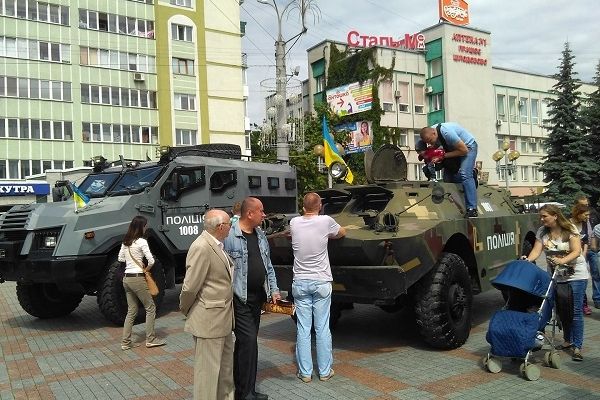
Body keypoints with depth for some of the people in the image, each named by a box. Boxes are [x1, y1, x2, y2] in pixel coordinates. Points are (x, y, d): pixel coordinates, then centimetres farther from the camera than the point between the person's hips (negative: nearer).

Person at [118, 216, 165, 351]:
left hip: (126, 278, 8)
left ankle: (125, 342, 14)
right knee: (150, 308, 6)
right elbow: (151, 261, -15)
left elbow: (121, 258, 21)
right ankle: (150, 339, 9)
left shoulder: (125, 242, 10)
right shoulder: (141, 241, -13)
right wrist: (146, 268, 3)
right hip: (137, 278, -8)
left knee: (131, 311, 14)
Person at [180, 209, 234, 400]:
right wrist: (185, 310, -5)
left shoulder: (217, 245, 8)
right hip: (208, 320, -10)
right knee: (208, 367, 5)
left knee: (226, 363, 23)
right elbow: (190, 286, -21)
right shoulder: (201, 248, -22)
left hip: (223, 318, 10)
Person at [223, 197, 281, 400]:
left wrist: (274, 290, 11)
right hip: (239, 299, -8)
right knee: (248, 341, -8)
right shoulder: (230, 237, -15)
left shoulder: (261, 235, 10)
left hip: (257, 298, 8)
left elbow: (268, 266, 17)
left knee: (244, 343, 15)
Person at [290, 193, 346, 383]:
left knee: (303, 329, 7)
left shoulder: (294, 223, -3)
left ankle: (305, 372, 13)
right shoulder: (325, 221, -9)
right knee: (322, 328, 7)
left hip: (300, 283, 2)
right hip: (321, 283, -1)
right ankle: (325, 371, 16)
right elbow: (342, 233, 10)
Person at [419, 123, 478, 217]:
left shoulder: (447, 132, -35)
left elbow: (464, 150, -28)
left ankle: (472, 209, -28)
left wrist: (444, 155, -27)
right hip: (453, 148, 8)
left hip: (468, 147, -8)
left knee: (465, 175, -26)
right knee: (447, 178, -1)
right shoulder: (430, 132, -12)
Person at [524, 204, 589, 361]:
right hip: (557, 276, 5)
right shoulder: (542, 232, 0)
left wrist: (562, 261, -36)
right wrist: (527, 261, -27)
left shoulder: (570, 230, -13)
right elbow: (536, 250, -8)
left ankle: (577, 347, -1)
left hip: (576, 275, -5)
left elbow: (576, 251, -19)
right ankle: (568, 340, 27)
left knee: (575, 311, -6)